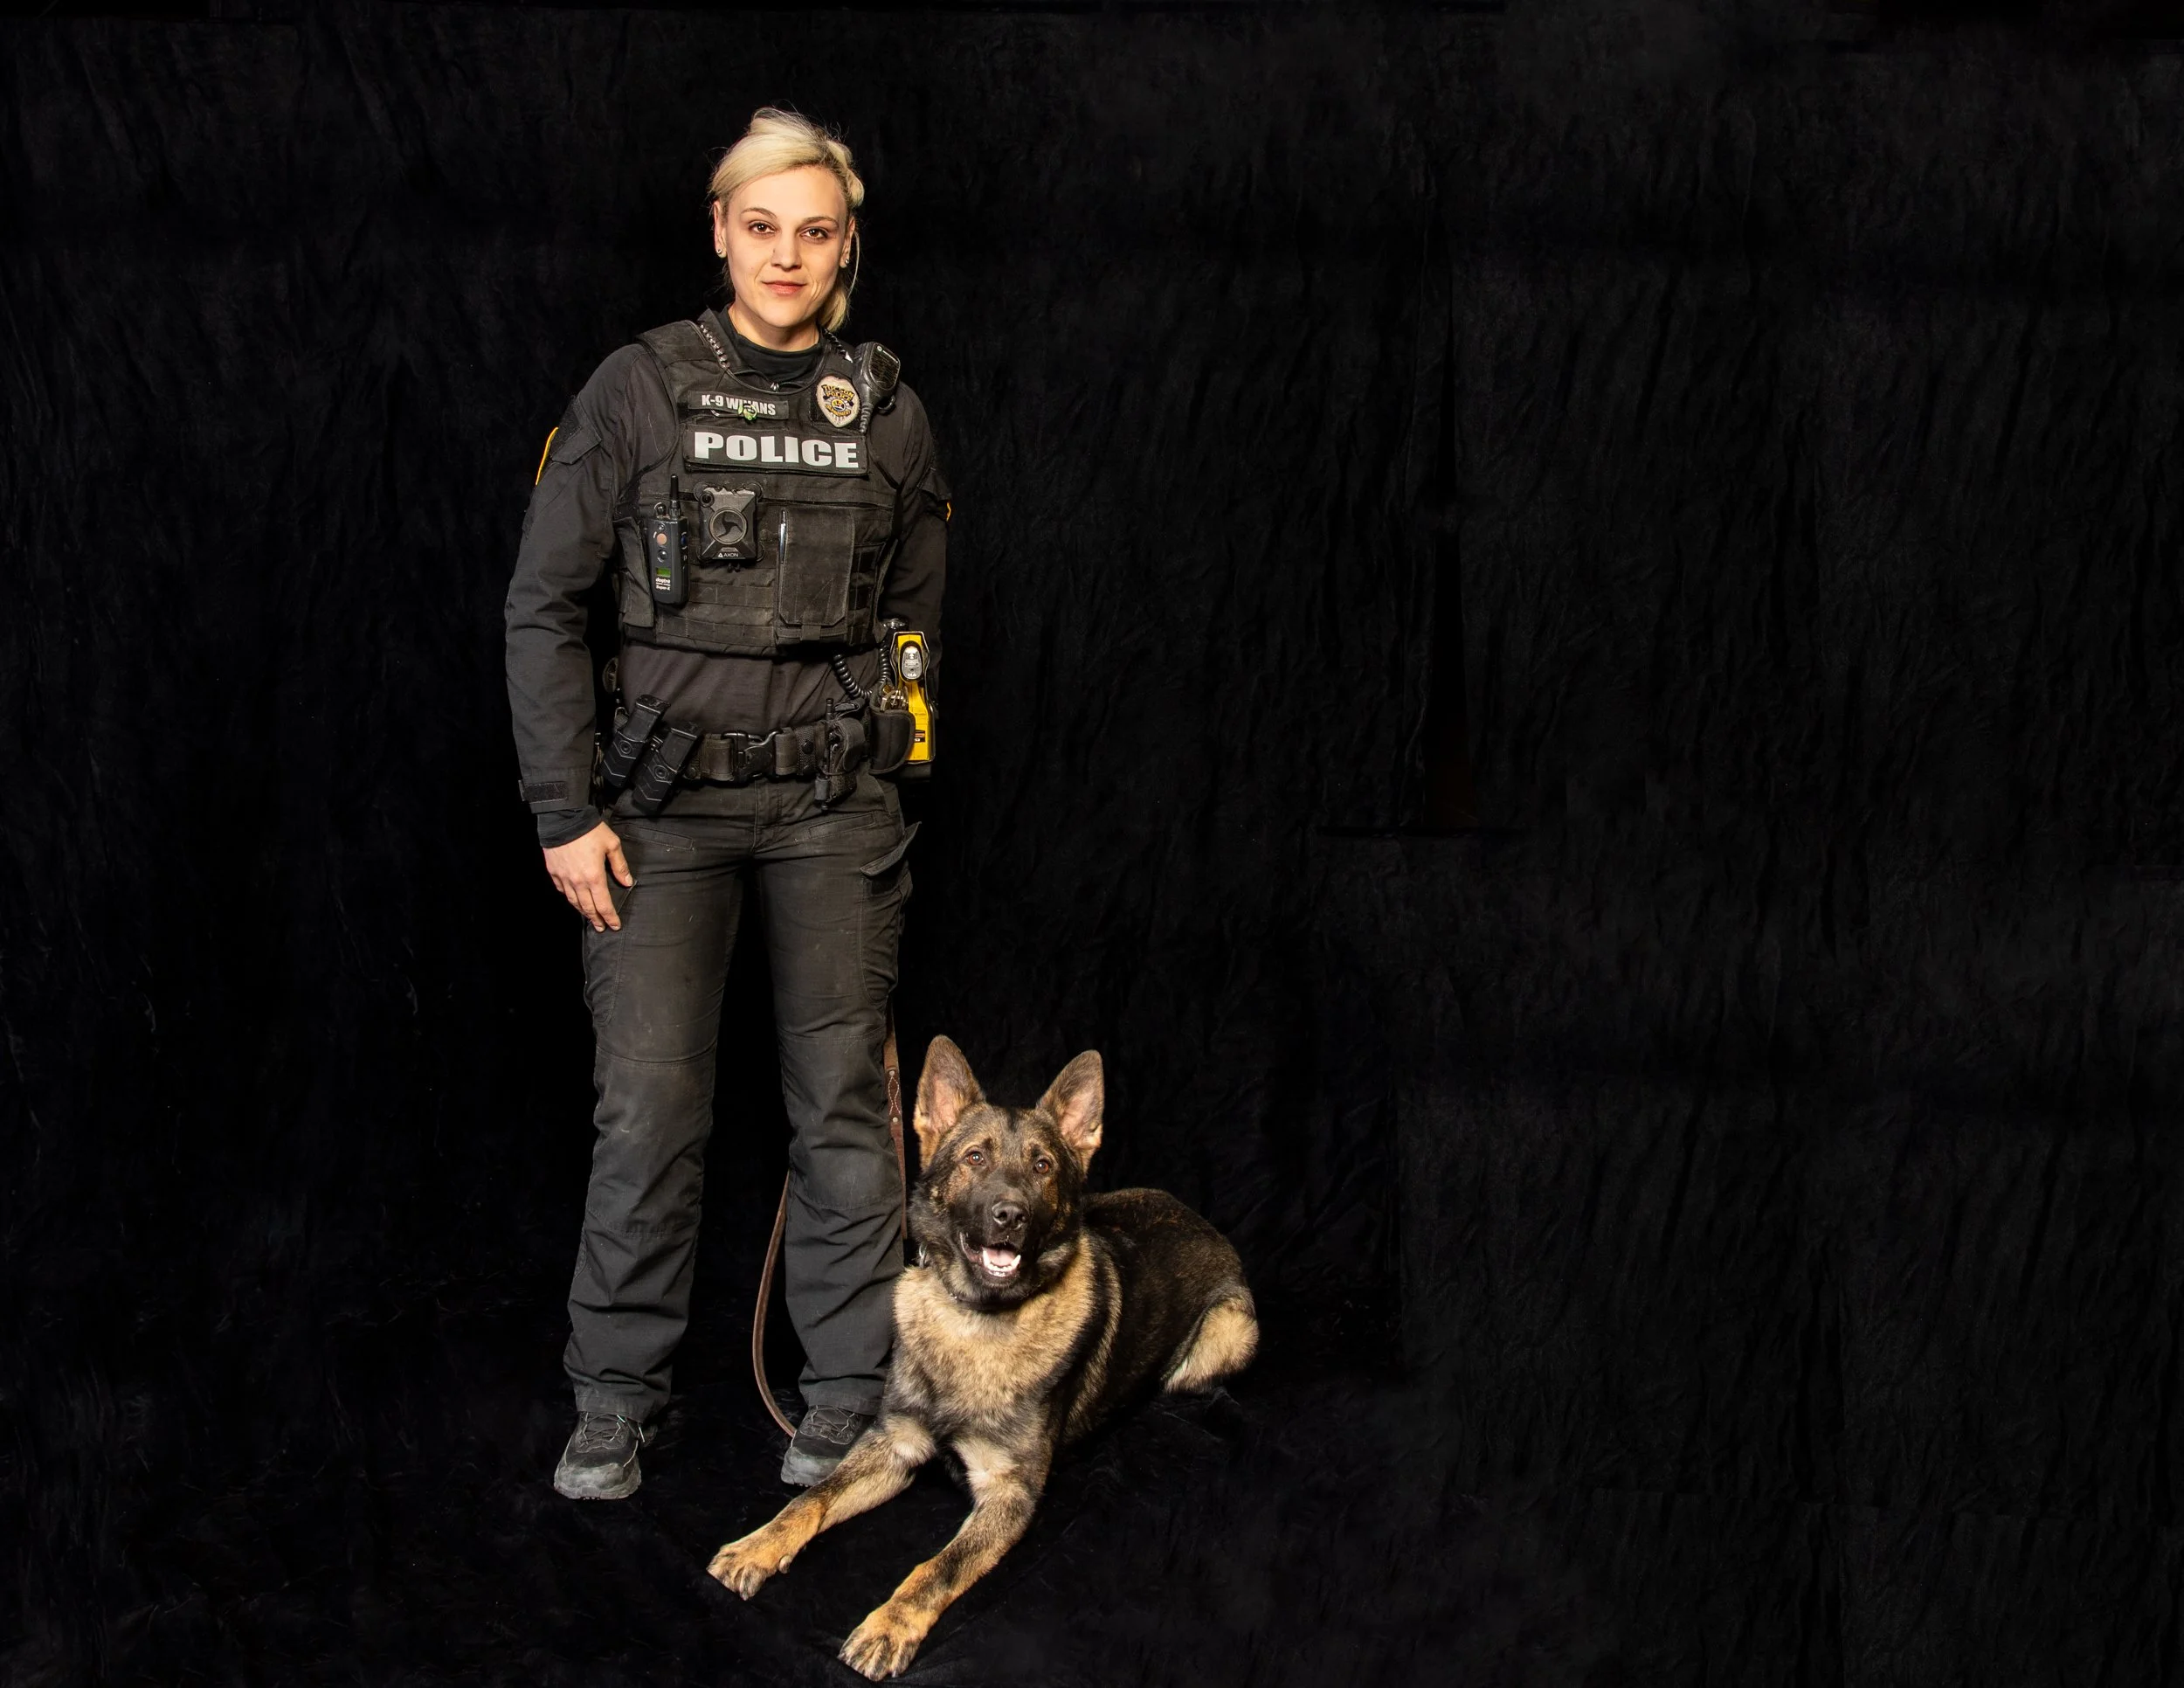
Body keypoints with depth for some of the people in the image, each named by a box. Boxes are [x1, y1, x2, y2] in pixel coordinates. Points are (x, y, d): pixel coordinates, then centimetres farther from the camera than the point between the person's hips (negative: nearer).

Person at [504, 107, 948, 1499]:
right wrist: (567, 811, -6)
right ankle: (619, 1397, 14)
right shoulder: (640, 390, -2)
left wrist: (886, 786, 10)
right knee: (651, 1109, -1)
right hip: (664, 803, -1)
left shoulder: (888, 412, 5)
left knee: (845, 1105, 5)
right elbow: (544, 606, -1)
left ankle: (850, 1394, 17)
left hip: (835, 808, 2)